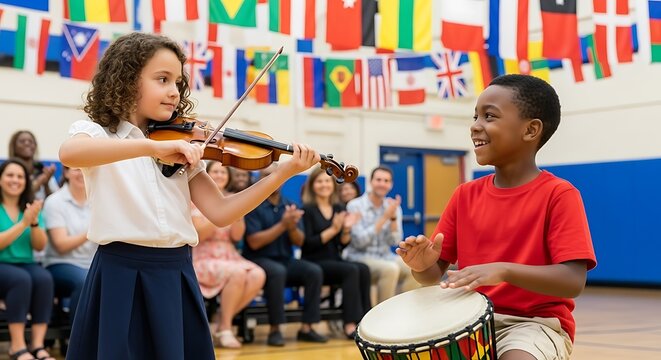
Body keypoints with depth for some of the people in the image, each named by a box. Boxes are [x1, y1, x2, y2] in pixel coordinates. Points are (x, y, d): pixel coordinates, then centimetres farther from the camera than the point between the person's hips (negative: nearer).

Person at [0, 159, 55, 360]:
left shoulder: (31, 207, 11)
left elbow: (40, 246, 5)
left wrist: (34, 222, -12)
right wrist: (23, 223, -20)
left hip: (25, 264, 4)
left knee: (44, 278, -29)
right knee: (21, 279, -35)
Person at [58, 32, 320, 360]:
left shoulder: (182, 148, 10)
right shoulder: (95, 132, -2)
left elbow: (220, 213, 0)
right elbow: (68, 154, -28)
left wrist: (284, 172, -9)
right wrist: (152, 147, -37)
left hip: (177, 275, 4)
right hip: (122, 275, -4)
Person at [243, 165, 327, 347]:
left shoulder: (289, 206, 10)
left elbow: (299, 241, 5)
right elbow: (254, 242, -15)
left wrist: (292, 226, -17)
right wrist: (283, 224, -20)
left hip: (285, 259, 5)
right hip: (258, 260, -5)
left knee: (314, 271, -20)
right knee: (278, 271, -36)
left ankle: (306, 327, -14)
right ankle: (274, 329, -26)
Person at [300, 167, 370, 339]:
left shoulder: (339, 209, 14)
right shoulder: (307, 209, -2)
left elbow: (342, 245, 11)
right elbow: (307, 244, -11)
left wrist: (347, 229, -9)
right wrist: (332, 230, -15)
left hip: (335, 261, 5)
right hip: (314, 263, -5)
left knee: (364, 269, -24)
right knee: (351, 270, -29)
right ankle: (351, 323, -27)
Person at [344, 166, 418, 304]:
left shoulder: (393, 207, 5)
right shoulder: (355, 206, -8)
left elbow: (394, 241, -3)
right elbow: (359, 241, -18)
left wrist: (393, 217, -19)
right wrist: (384, 217, -19)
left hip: (385, 256, 5)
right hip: (359, 258, -5)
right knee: (391, 269, -33)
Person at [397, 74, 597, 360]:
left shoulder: (559, 195, -8)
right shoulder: (465, 195, 8)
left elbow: (573, 282, -19)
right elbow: (435, 275, 9)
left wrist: (503, 270, -32)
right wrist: (423, 265, -16)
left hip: (536, 323, -5)